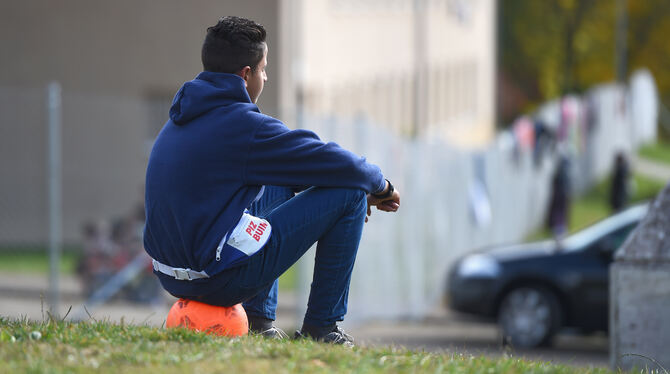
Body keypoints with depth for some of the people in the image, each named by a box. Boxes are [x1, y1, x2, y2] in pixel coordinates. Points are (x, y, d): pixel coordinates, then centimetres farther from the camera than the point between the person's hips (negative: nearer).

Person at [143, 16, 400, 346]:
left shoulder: (181, 121, 14)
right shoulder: (244, 125, -15)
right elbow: (338, 165, -11)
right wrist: (380, 185, 11)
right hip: (223, 278, -9)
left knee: (280, 183, 33)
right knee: (350, 194, -2)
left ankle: (258, 320, 28)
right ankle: (320, 328, 4)